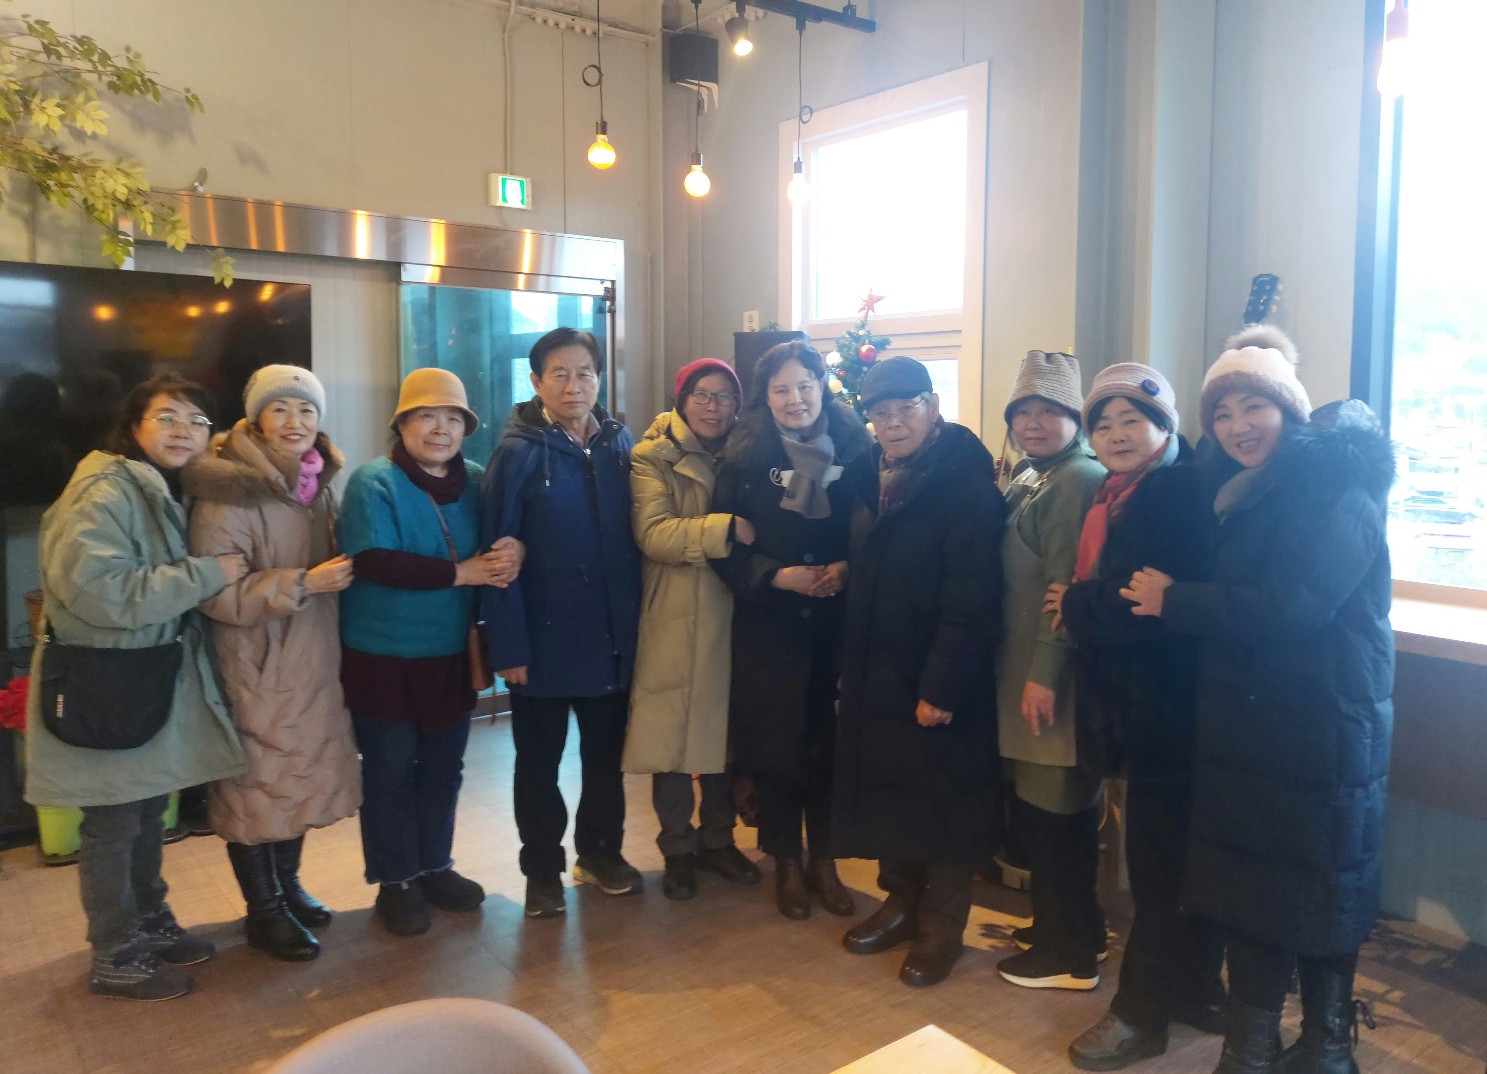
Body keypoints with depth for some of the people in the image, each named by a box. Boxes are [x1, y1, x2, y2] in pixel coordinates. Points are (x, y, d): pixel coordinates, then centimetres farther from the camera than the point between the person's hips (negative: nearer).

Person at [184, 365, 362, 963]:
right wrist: (302, 583, -26)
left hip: (314, 658, 7)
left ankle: (287, 883, 36)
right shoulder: (227, 493, -16)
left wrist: (342, 573, 6)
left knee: (304, 773, 17)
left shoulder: (322, 483, 7)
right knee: (256, 781, 4)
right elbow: (217, 594, -22)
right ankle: (263, 909, 21)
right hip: (254, 666, -7)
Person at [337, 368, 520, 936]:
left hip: (451, 657, 5)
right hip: (383, 660, -5)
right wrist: (461, 573, -24)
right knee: (390, 774, 9)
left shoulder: (475, 482, 4)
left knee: (443, 770, 17)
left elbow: (504, 544, 7)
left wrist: (512, 555, -18)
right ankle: (395, 882, 26)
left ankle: (434, 867, 36)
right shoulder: (374, 482, -13)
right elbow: (374, 562, -25)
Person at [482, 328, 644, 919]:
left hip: (613, 634, 4)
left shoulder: (620, 443, 2)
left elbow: (637, 534, 5)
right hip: (545, 637, -4)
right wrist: (508, 644, -17)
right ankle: (542, 870, 29)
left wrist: (638, 620, 0)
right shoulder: (518, 452, -10)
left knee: (606, 754, 18)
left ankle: (600, 851, 38)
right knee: (539, 763, 12)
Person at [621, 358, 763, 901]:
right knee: (673, 736, 3)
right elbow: (653, 534, -19)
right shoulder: (653, 458, -4)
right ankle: (678, 851, 20)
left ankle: (717, 840, 29)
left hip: (729, 617, 4)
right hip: (674, 623, -4)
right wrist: (728, 530, -26)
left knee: (725, 732, 12)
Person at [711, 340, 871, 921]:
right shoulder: (745, 458, 0)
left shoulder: (855, 450, 2)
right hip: (769, 624, 0)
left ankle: (824, 860, 24)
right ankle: (787, 863, 24)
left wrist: (847, 569, -14)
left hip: (838, 623, 1)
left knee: (830, 742, 4)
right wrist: (780, 576, -15)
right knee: (775, 742, 6)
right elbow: (726, 545, -3)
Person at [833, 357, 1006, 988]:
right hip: (875, 674, 7)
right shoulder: (872, 475, 8)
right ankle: (901, 901, 36)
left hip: (938, 682, -7)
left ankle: (941, 927, 24)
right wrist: (849, 665, 10)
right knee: (886, 793, 17)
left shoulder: (968, 486, -16)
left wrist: (942, 686, -23)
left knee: (942, 805, 7)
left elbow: (971, 605, -21)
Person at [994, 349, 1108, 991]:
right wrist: (1024, 671, 14)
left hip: (1052, 674, -9)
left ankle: (1071, 956, 15)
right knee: (1061, 810, 19)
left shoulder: (1078, 481, -15)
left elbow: (1065, 587, -21)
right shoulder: (1031, 477, 15)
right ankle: (1076, 925, 34)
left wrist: (1044, 674, -21)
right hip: (1024, 665, 9)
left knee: (1050, 811, 0)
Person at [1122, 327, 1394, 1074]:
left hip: (1320, 733, -7)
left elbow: (1288, 608, -26)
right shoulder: (1241, 492, 10)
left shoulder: (1336, 492, -16)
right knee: (1243, 883, 14)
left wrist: (1173, 600, -16)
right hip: (1240, 728, 7)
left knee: (1317, 895, 9)